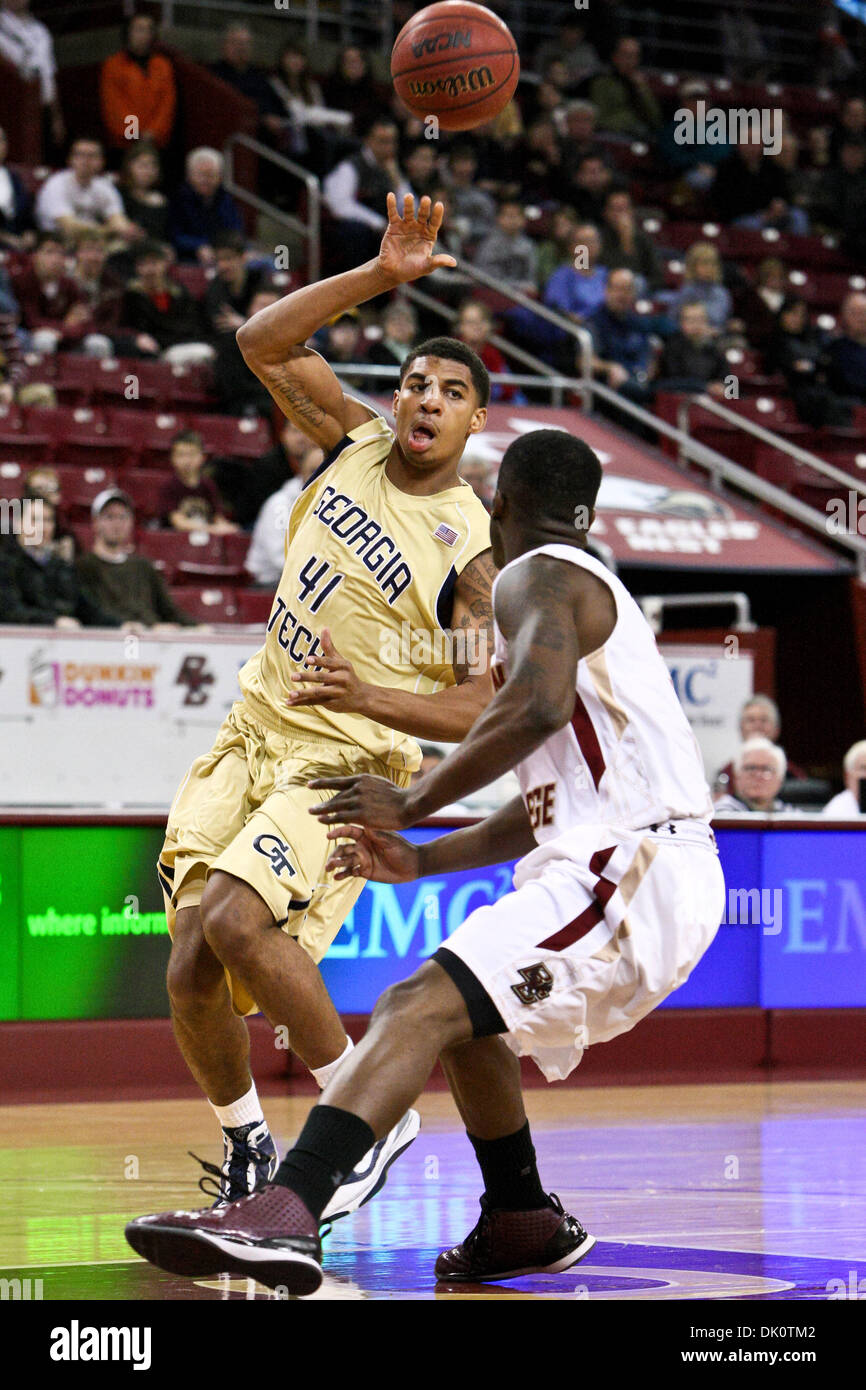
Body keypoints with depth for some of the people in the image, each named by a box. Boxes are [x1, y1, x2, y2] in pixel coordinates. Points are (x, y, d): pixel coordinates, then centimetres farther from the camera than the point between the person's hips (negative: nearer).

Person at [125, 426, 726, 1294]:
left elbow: (539, 704, -25)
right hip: (640, 871, 10)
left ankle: (284, 1216, -43)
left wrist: (411, 804, -16)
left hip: (629, 872, -10)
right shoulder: (588, 590, 28)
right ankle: (525, 1223, 42)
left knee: (421, 1009, -25)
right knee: (470, 1014, 31)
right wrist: (423, 861, 24)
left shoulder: (535, 578, -3)